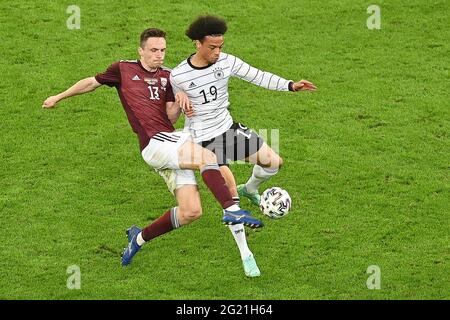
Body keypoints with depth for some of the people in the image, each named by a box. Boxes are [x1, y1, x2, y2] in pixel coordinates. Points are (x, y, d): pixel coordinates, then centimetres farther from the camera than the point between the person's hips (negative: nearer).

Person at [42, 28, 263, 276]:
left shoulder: (166, 77, 19)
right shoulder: (124, 69, 7)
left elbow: (171, 118, 13)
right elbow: (92, 83, 22)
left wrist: (179, 103, -7)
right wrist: (59, 97, 31)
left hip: (172, 141, 6)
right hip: (155, 143, -6)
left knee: (190, 212, -4)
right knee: (209, 158, -29)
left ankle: (140, 237, 14)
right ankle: (231, 209, -33)